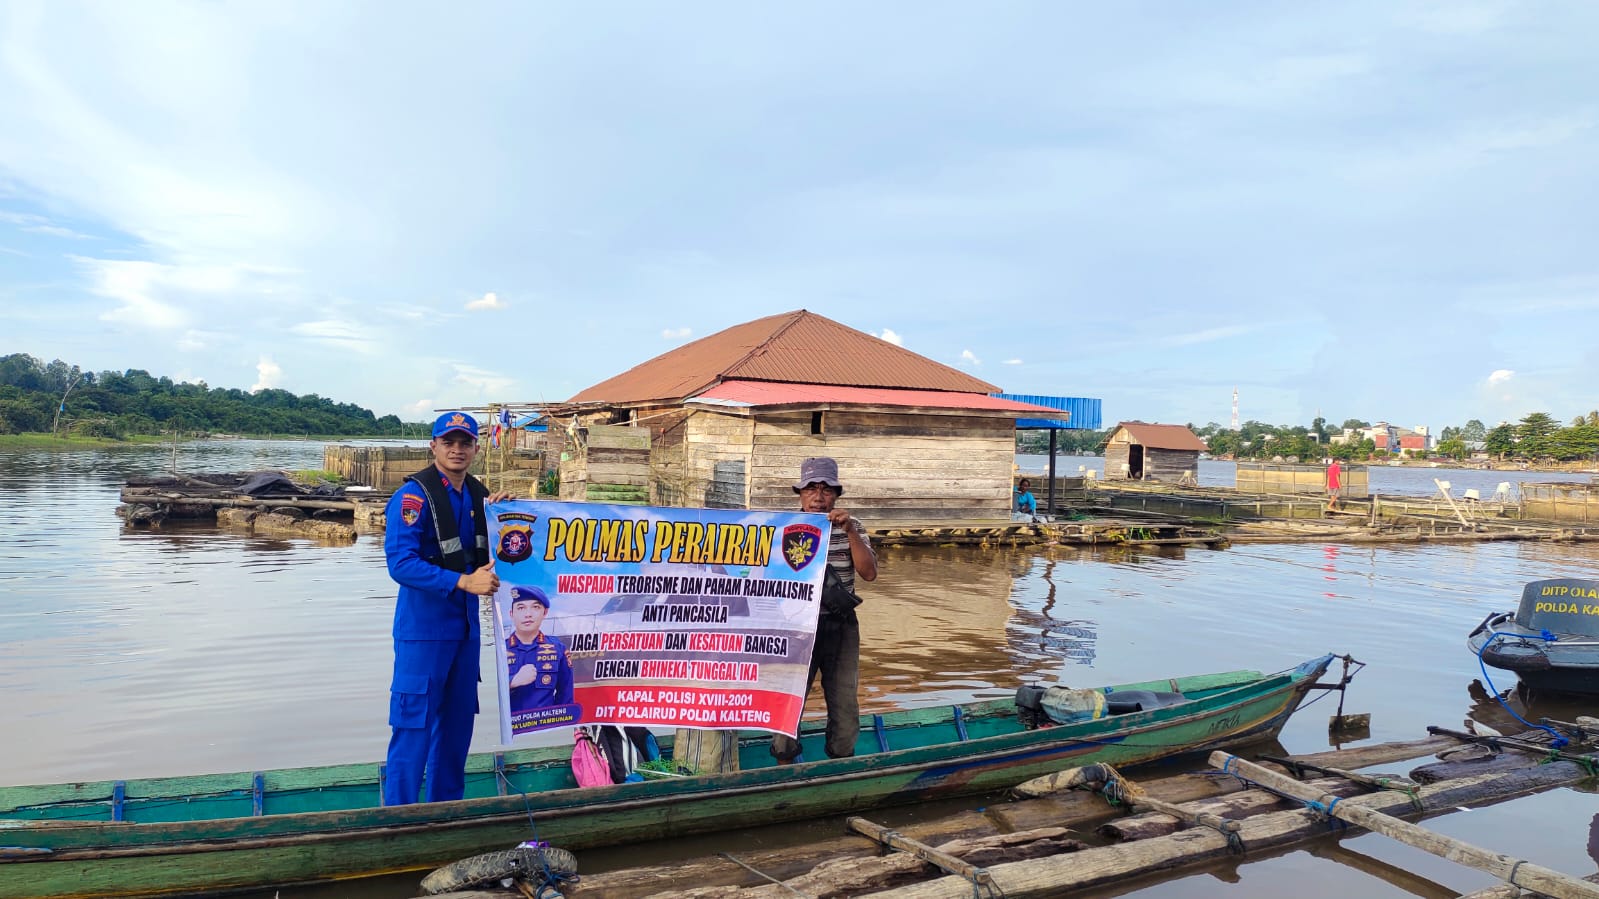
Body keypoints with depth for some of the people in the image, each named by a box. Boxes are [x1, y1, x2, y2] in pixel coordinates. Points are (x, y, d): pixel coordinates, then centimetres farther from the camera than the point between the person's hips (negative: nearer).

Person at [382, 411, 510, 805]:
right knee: (414, 728, -2)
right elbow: (400, 563, -22)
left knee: (457, 723, 16)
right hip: (423, 628, -7)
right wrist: (462, 582, -27)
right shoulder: (414, 495, -14)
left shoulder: (476, 494, 8)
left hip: (465, 626, 8)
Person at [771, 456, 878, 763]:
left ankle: (841, 761, 28)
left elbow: (869, 572, -8)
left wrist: (849, 531, -18)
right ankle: (784, 764, 16)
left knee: (845, 701, 10)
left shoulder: (852, 527, 3)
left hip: (841, 625, 2)